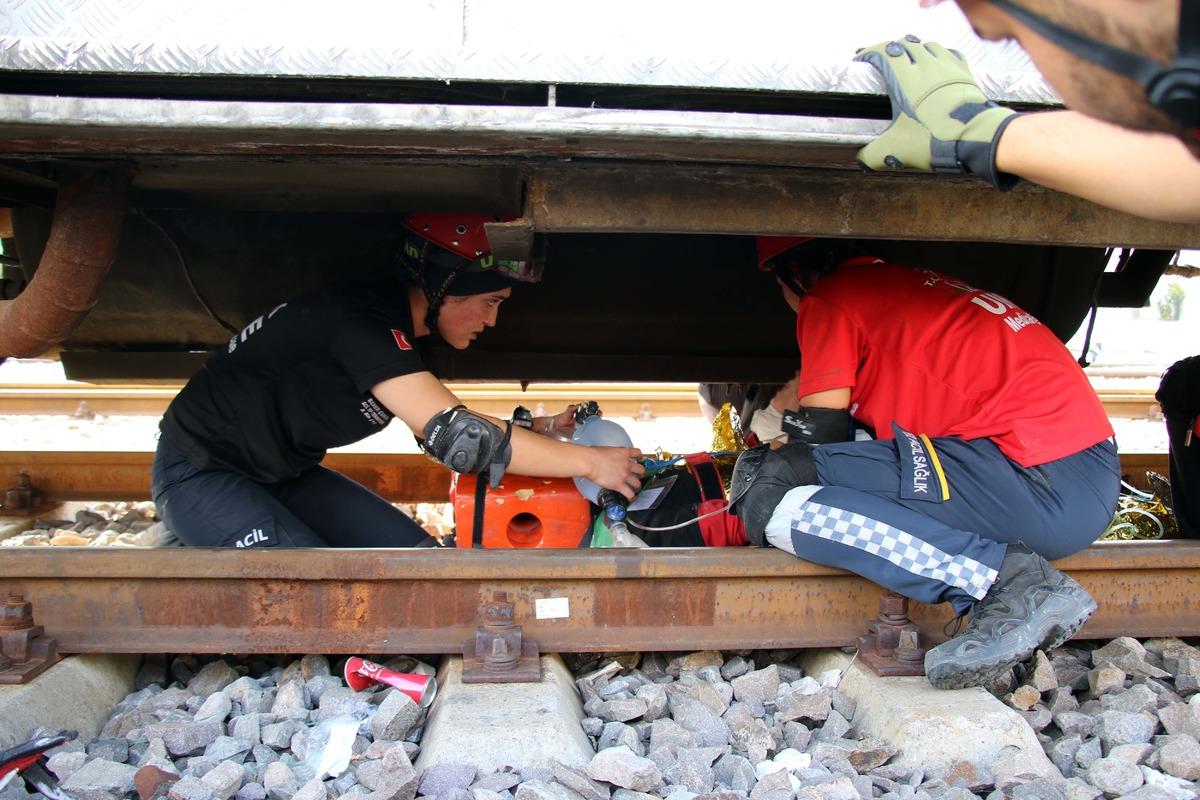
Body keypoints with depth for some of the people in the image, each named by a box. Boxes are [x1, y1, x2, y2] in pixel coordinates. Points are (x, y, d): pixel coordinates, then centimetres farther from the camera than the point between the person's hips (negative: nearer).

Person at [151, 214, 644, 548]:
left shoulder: (402, 332, 1)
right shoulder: (362, 322, -29)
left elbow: (437, 428, 12)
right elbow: (455, 437, -36)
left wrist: (540, 428, -1)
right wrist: (589, 461, -29)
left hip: (282, 474, 9)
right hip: (200, 472, -9)